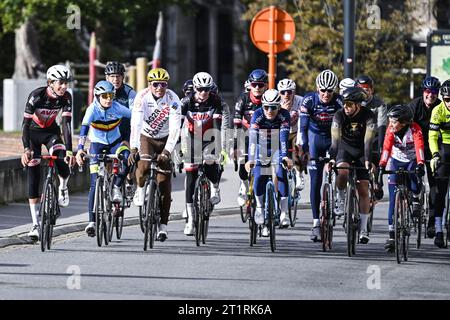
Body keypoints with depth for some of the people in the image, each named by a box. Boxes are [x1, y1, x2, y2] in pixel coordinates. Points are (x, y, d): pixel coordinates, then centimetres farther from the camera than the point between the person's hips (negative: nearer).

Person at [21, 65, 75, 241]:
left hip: (51, 132, 2)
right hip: (33, 133, -2)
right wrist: (26, 149, -39)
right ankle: (35, 224, -5)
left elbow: (66, 123, -22)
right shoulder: (37, 96, -28)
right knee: (33, 176, -8)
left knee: (63, 164, -26)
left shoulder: (66, 98, -19)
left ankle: (62, 188, 10)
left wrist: (69, 150, -32)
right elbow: (26, 123, -29)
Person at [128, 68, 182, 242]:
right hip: (145, 137, 0)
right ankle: (140, 188, 3)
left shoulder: (173, 100, -21)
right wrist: (133, 149, -42)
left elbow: (175, 129, -27)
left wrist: (167, 151, -39)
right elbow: (135, 124, -30)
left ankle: (163, 225, 0)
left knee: (164, 182, -6)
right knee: (144, 165, -31)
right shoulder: (142, 97, -22)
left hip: (164, 139, 0)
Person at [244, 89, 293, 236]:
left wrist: (285, 156, -48)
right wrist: (250, 159, -45)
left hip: (277, 149, 0)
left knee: (281, 174, -21)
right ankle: (259, 206, 7)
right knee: (258, 178, -17)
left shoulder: (284, 115, -23)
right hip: (262, 150, 0)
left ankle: (284, 212, -13)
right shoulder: (257, 115, -23)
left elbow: (284, 137, -33)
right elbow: (252, 138, -33)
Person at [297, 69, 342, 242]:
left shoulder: (339, 102, -20)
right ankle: (316, 223, -4)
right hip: (315, 140, 0)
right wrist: (303, 149, -28)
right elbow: (302, 126, -20)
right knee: (315, 182, -5)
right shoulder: (309, 100, -19)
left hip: (333, 140, 0)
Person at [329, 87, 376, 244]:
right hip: (345, 149, 0)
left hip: (361, 151, 0)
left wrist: (368, 161, -42)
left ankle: (363, 229, 2)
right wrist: (332, 159, -40)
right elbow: (335, 139, -26)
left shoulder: (368, 116, -21)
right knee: (342, 173, -33)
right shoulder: (339, 115, -18)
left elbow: (368, 141, -30)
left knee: (363, 190, -5)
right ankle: (340, 198, -4)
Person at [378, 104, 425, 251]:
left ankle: (415, 199, 1)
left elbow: (419, 146, -39)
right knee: (393, 199, -6)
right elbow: (386, 148, -29)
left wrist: (420, 164, -56)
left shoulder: (415, 129, -26)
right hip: (396, 161, 2)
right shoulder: (391, 130, -20)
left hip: (412, 161, -2)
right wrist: (381, 167, -42)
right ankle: (392, 235, -4)